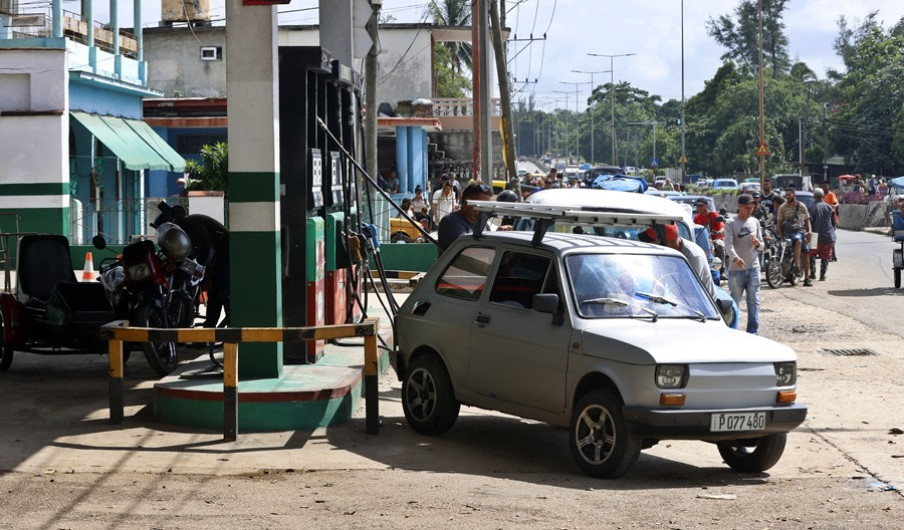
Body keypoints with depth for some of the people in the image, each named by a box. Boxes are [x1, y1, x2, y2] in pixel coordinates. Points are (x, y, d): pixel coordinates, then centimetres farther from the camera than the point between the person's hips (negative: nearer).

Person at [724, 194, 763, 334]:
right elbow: (728, 244, -17)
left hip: (753, 268, 4)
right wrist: (735, 257, -35)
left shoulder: (755, 222, 10)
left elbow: (761, 244, 16)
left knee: (754, 301, 2)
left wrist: (758, 244, -9)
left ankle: (753, 332, 4)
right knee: (734, 302, 4)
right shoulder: (731, 224, -5)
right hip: (736, 269, -4)